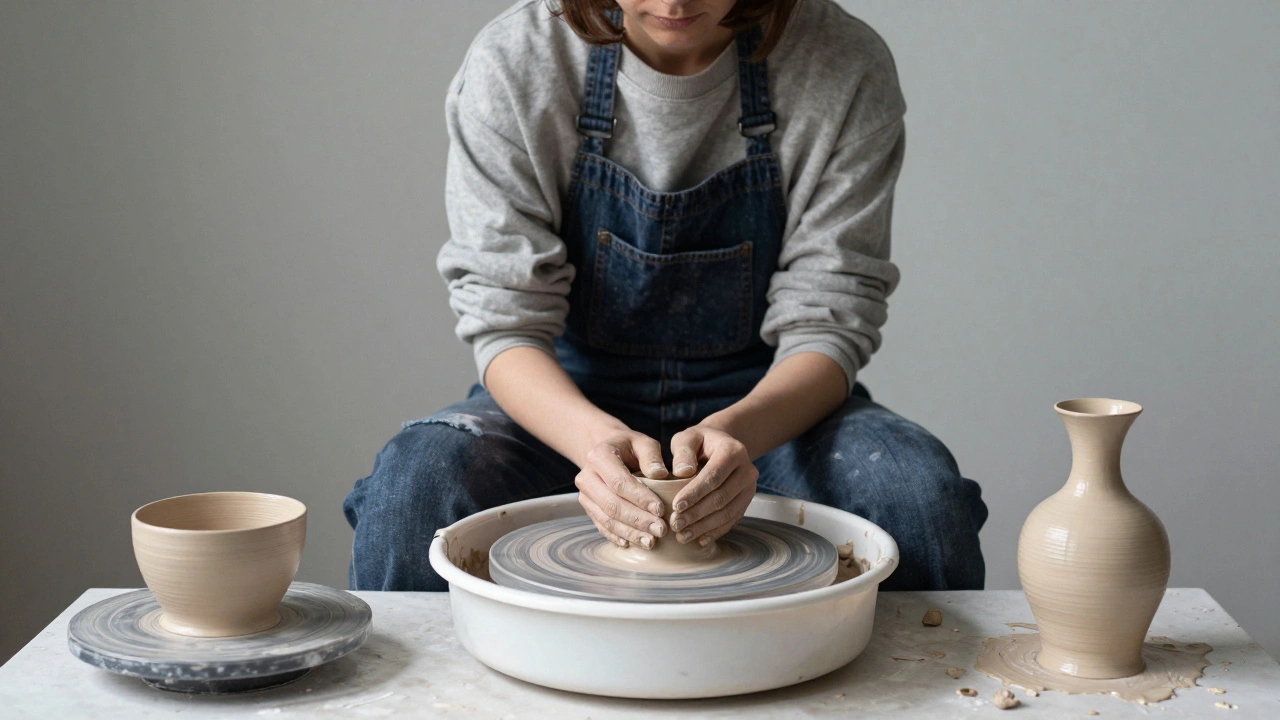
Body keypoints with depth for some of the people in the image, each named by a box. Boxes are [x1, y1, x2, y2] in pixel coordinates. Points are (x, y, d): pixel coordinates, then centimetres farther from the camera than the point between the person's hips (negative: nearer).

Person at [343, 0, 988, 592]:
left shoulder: (844, 70, -15)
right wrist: (593, 437, -37)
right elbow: (505, 319, -16)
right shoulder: (511, 65, -15)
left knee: (922, 495, -29)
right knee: (412, 486, -30)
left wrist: (735, 432, -35)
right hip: (567, 396, 0)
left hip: (765, 400, 1)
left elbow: (825, 324, -13)